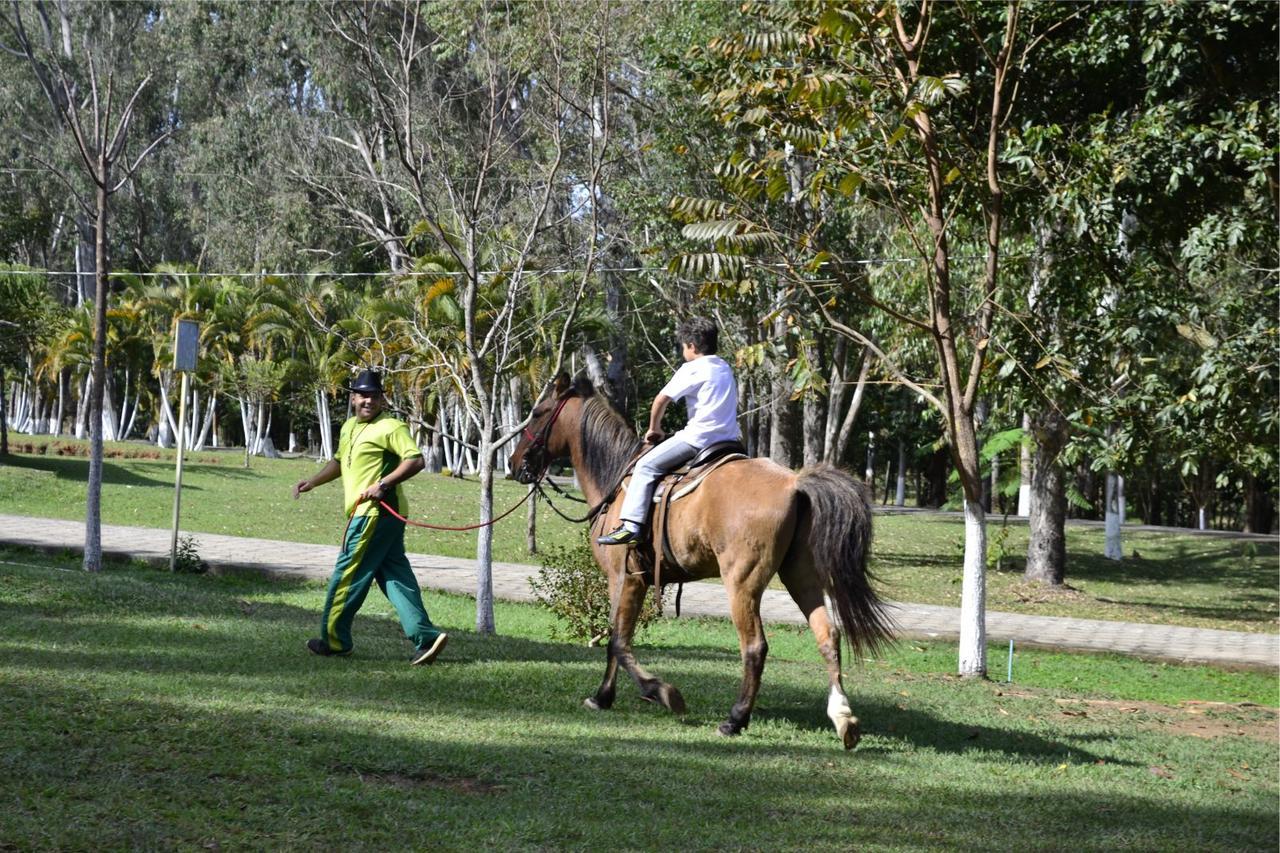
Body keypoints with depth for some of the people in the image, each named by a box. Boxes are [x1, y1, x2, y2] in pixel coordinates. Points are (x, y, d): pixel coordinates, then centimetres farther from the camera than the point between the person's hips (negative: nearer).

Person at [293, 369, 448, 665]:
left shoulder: (390, 428, -10)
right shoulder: (349, 428, 19)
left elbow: (415, 460, -17)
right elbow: (340, 461, 34)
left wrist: (383, 484, -24)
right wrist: (312, 481, 23)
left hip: (375, 512, -10)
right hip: (367, 514, 10)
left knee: (348, 573, -2)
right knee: (395, 576, 5)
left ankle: (334, 639, 8)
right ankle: (425, 637, 0)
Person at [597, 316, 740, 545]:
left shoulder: (692, 369, -5)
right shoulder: (726, 369, 18)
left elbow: (661, 399, -7)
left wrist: (654, 428, 10)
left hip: (699, 437, -8)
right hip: (728, 439, 8)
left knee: (646, 466, -3)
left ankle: (631, 525, -13)